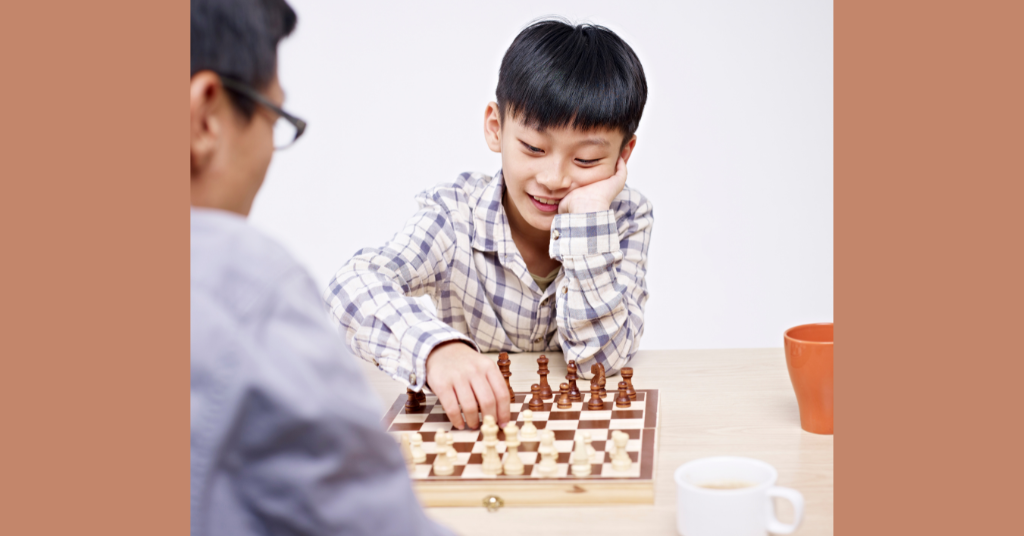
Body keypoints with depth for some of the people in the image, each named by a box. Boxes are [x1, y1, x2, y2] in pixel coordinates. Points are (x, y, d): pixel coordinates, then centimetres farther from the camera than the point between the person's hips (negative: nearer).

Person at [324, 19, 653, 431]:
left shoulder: (626, 219, -8)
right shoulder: (456, 214, -13)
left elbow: (602, 354, -18)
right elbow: (354, 284, -29)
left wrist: (587, 217, -24)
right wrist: (436, 348, -47)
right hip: (470, 423, 0)